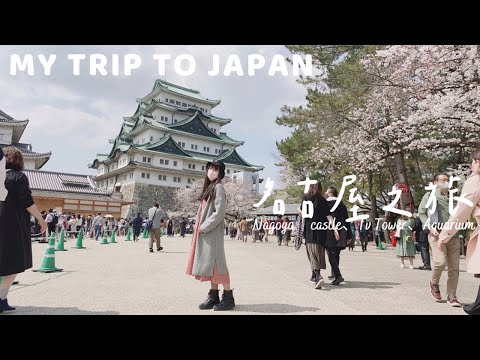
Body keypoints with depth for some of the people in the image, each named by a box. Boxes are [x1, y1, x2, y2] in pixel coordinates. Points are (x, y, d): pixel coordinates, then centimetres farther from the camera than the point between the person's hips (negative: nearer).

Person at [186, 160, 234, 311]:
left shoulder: (218, 187, -8)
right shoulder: (209, 187, 17)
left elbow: (219, 211, -18)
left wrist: (205, 227, -15)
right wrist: (199, 226, 9)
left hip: (212, 232, -8)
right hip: (204, 232, 9)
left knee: (216, 263, -5)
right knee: (209, 264, 10)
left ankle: (228, 297, 4)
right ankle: (214, 295, 17)